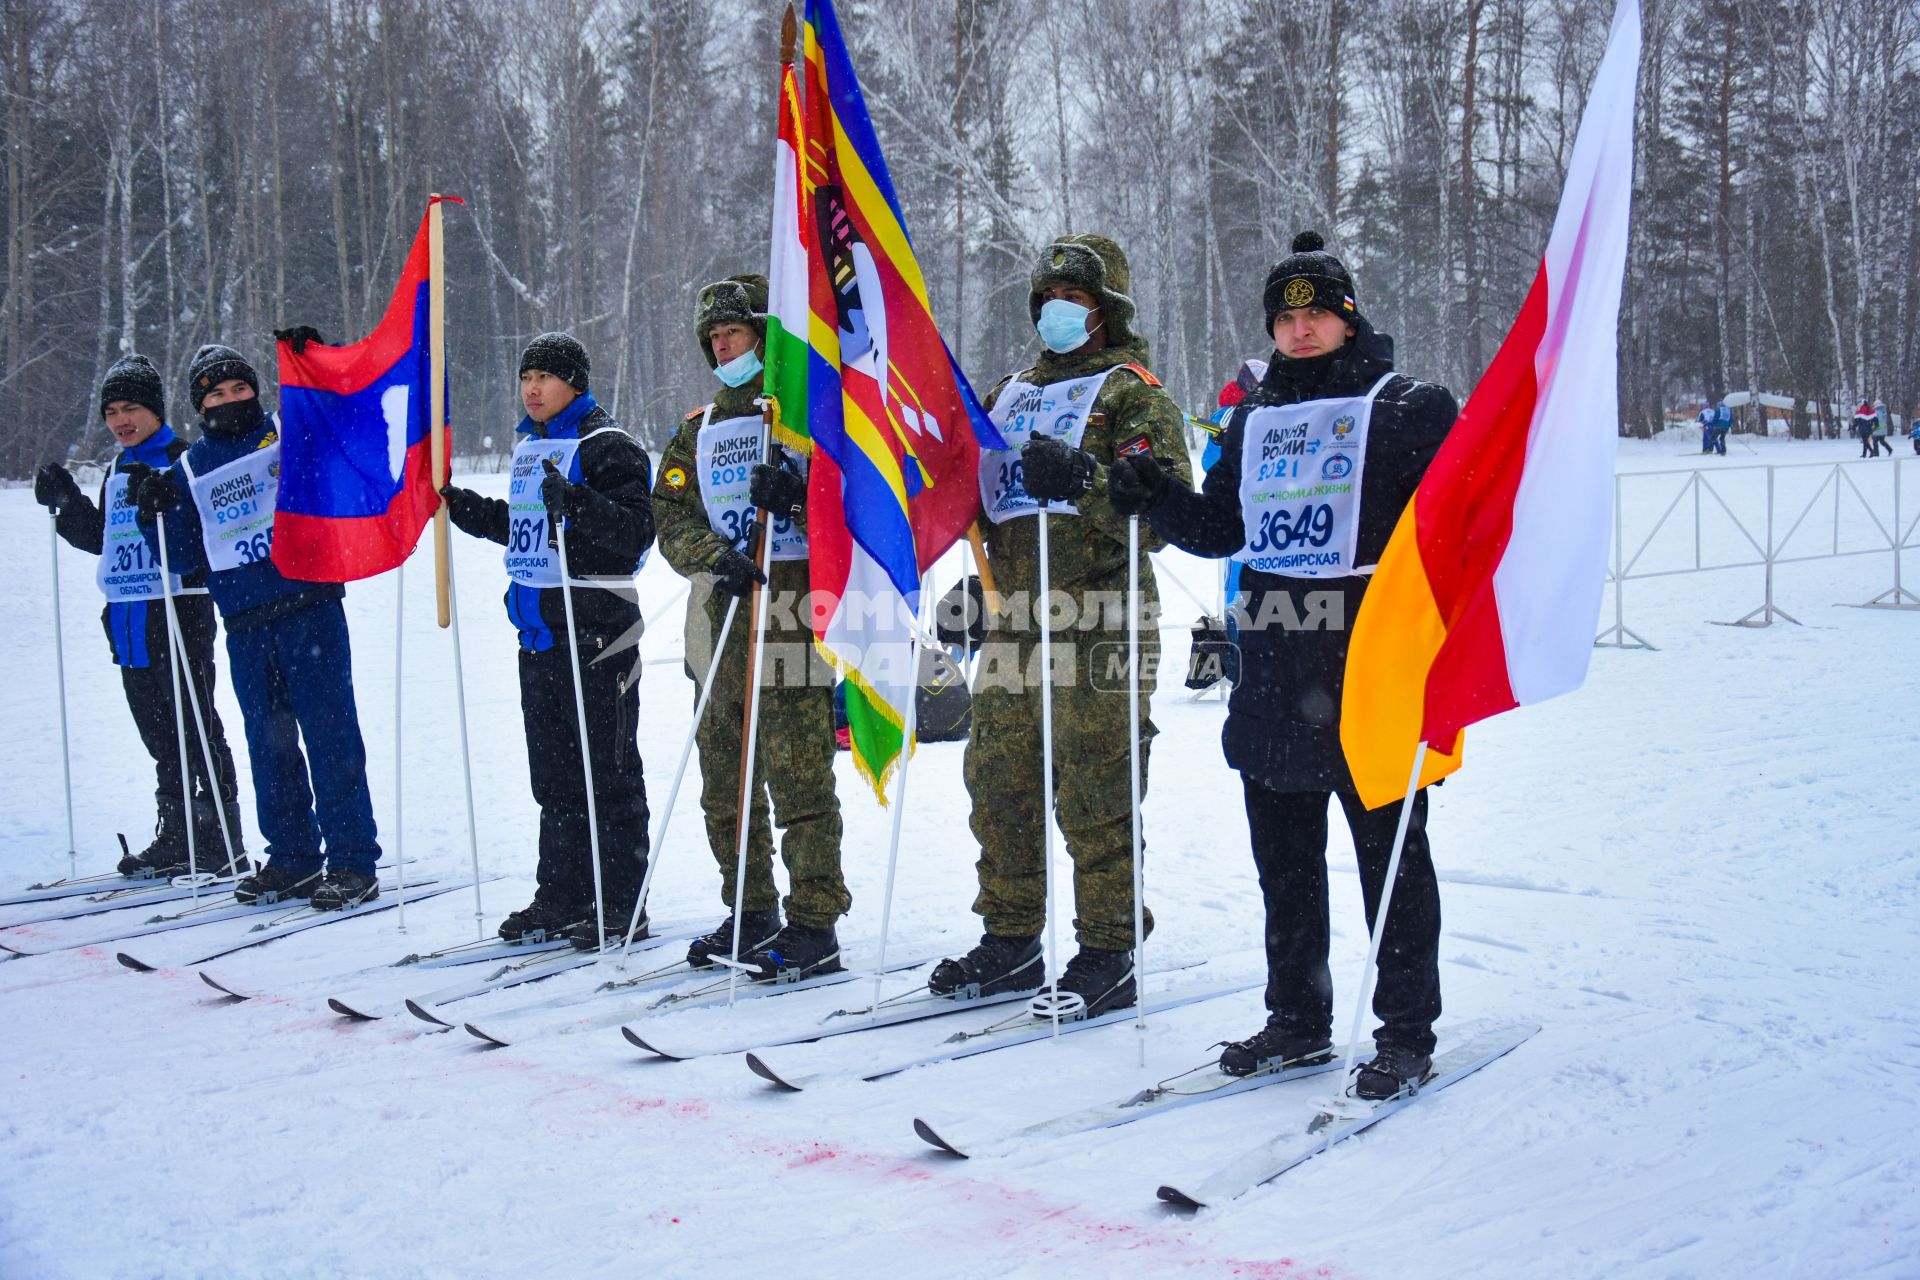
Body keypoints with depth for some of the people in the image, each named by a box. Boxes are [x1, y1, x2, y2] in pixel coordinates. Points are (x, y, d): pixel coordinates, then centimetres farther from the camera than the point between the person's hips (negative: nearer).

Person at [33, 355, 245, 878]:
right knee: (158, 733, 13)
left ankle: (222, 839, 1)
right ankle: (174, 838, 20)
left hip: (179, 612, -8)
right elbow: (101, 538, 26)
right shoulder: (118, 471, 17)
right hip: (127, 618, 8)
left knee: (195, 727, -5)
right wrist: (65, 502, 14)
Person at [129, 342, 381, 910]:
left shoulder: (292, 433, 5)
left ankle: (353, 862, -1)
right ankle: (292, 858, 21)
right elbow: (185, 557, 14)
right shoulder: (190, 470, 14)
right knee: (268, 742, 10)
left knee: (330, 734, -5)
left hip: (310, 610, -4)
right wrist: (154, 512, -2)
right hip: (245, 624, 4)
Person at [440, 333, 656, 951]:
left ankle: (620, 904, 3)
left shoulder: (607, 446, -9)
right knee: (552, 773, 14)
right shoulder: (530, 447, 17)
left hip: (594, 628, -9)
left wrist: (576, 503, -31)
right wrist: (462, 507, 22)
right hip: (539, 632, 9)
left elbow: (636, 530, -19)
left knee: (607, 772, -3)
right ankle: (562, 895, 23)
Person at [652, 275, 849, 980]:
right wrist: (716, 556, -13)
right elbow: (672, 519, 7)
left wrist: (798, 498, -23)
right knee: (725, 781, 10)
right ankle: (751, 914, 22)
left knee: (798, 778, -8)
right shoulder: (696, 431, 18)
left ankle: (815, 925, -2)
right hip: (721, 613, 6)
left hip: (794, 613, -6)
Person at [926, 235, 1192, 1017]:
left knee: (1093, 795, -6)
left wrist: (1082, 477, -24)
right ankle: (1010, 941, 21)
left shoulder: (1132, 390, 1)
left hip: (1096, 618, -7)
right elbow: (978, 489, 28)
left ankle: (1107, 954, 3)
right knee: (998, 778, 10)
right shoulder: (1015, 392, 22)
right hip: (1017, 617, 7)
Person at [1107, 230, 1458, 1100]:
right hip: (1272, 678, 6)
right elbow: (1219, 528, 21)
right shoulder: (1256, 418, 16)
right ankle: (1298, 1018, 25)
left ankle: (1407, 1031, 11)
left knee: (1390, 854, 1)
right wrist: (1154, 496, 5)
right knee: (1283, 857, 12)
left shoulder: (1407, 408, 0)